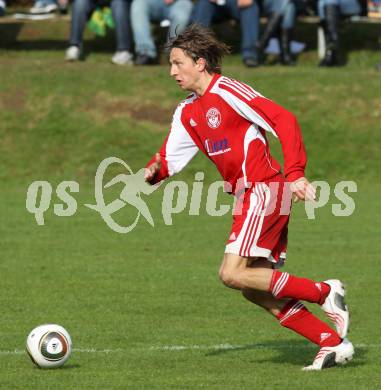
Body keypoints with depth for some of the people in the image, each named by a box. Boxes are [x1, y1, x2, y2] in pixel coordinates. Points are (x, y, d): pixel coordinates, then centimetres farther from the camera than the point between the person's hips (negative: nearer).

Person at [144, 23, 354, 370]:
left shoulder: (227, 91, -11)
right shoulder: (187, 113, 16)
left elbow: (284, 120, -16)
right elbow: (169, 159, 18)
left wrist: (296, 173, -23)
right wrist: (154, 171, -6)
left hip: (264, 189, -9)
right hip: (248, 198, 9)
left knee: (233, 274, -17)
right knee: (256, 291, 4)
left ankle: (325, 293, -9)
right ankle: (334, 343, 6)